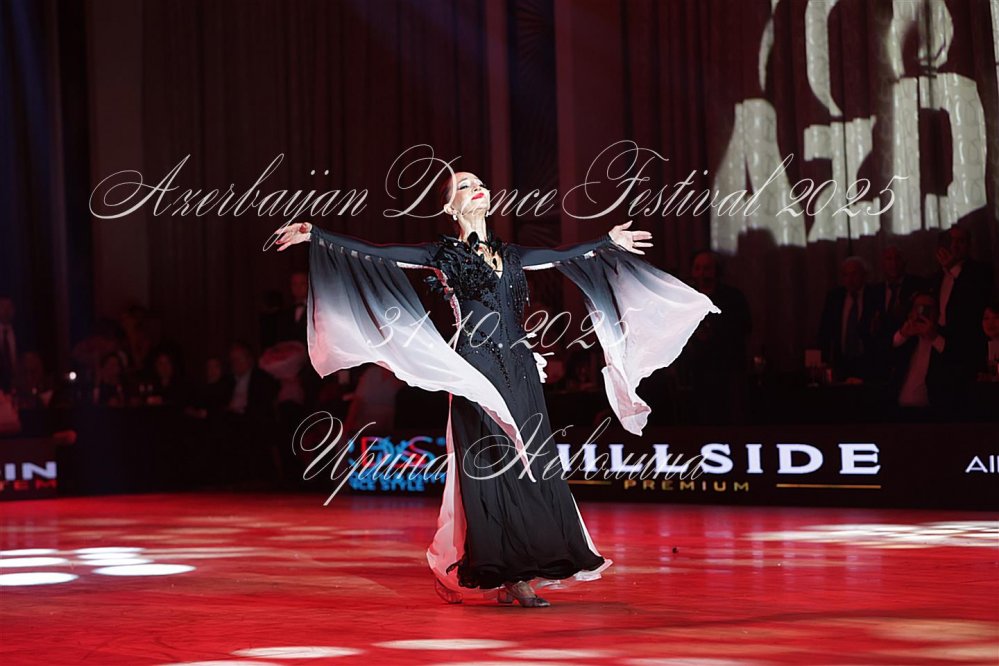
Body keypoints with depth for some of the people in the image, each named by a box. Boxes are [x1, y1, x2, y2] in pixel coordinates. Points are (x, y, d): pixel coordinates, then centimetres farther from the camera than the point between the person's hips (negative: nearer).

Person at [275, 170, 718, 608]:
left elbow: (560, 255, 30)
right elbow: (375, 254, -4)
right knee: (490, 467, -6)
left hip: (519, 372, 5)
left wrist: (609, 241, 39)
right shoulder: (442, 254, 2)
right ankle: (503, 577, -1)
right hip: (476, 372, -5)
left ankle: (520, 574, 5)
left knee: (532, 467, 1)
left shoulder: (508, 254, 17)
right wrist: (315, 236, -12)